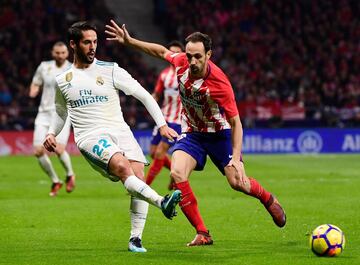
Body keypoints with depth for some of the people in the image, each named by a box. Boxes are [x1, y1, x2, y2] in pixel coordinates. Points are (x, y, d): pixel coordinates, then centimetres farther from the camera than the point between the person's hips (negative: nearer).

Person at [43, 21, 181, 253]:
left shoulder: (111, 71, 5)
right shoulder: (62, 81, 13)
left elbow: (144, 95, 5)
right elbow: (61, 112, 31)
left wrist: (162, 124, -3)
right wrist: (52, 134, 13)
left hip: (120, 130, 2)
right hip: (90, 137, -2)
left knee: (138, 177, -18)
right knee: (122, 166, -32)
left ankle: (136, 238, -9)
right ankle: (161, 202, -48)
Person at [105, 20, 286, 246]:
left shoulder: (220, 83, -31)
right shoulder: (182, 62, -18)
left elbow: (235, 122, -25)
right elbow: (162, 51, 6)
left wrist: (236, 157, -33)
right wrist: (128, 41, 5)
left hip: (219, 132, -3)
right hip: (191, 132, 4)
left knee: (237, 182, -8)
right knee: (177, 173, -21)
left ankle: (268, 199, 31)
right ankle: (202, 234, -14)